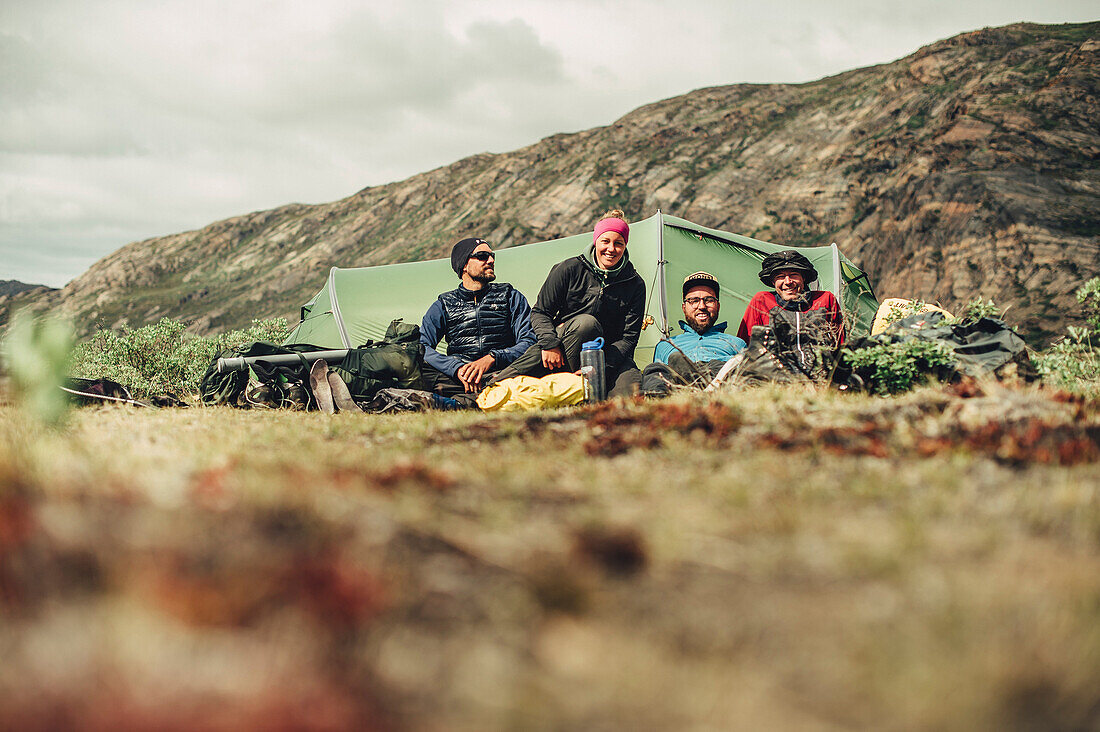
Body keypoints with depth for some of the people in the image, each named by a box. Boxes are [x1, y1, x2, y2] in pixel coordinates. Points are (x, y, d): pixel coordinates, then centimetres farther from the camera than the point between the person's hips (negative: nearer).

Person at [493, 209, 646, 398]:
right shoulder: (569, 269, -3)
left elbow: (629, 336, -4)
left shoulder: (635, 285, 0)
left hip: (609, 354, 1)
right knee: (586, 322, -38)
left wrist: (601, 367, -20)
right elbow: (540, 312, 1)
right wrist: (549, 344, -19)